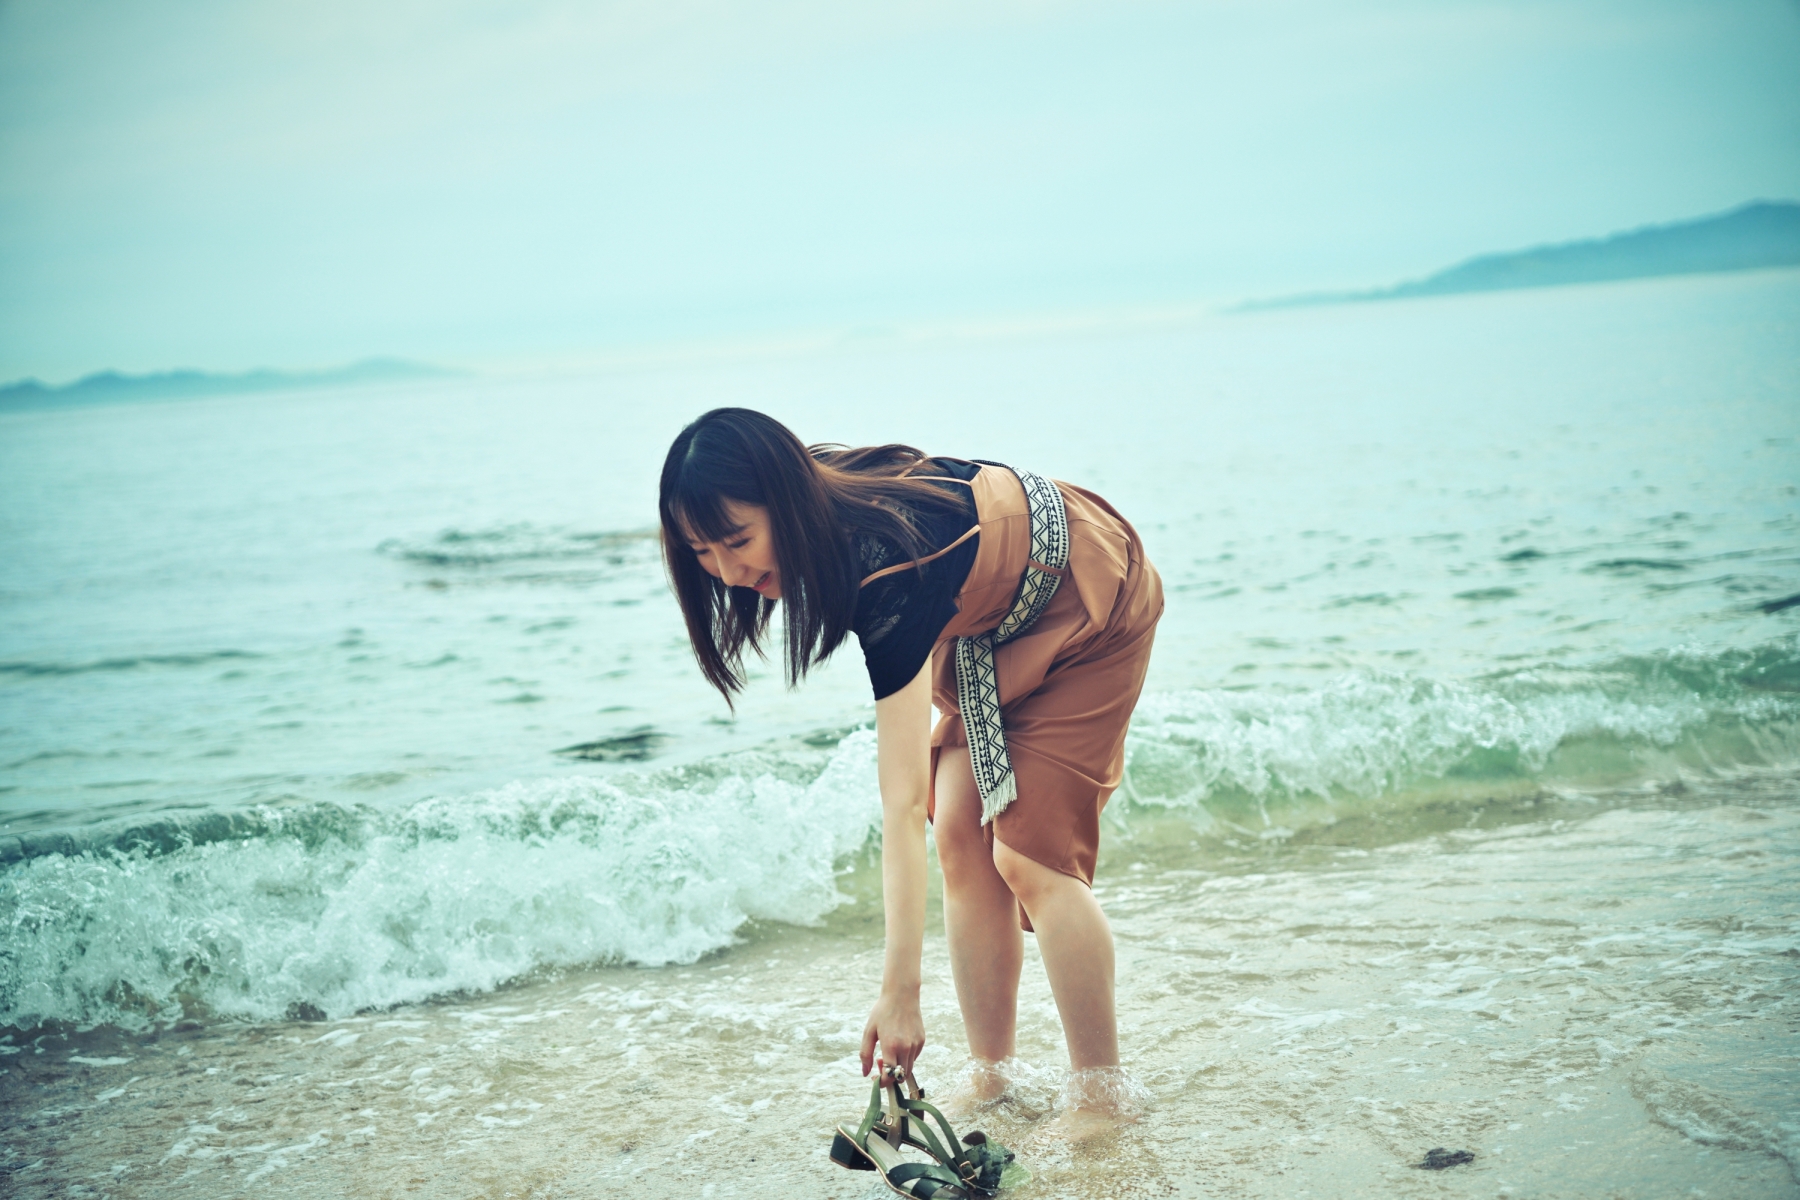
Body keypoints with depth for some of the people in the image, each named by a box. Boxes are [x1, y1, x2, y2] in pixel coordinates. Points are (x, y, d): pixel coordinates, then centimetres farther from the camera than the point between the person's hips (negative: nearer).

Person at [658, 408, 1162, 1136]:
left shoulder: (886, 569, -40)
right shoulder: (822, 501, -19)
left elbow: (902, 802, -40)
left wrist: (900, 992, -40)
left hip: (1089, 602, -8)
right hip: (992, 617, 8)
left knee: (1028, 854, -12)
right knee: (959, 833, -2)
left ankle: (1103, 1099, -1)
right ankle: (989, 1080, 4)